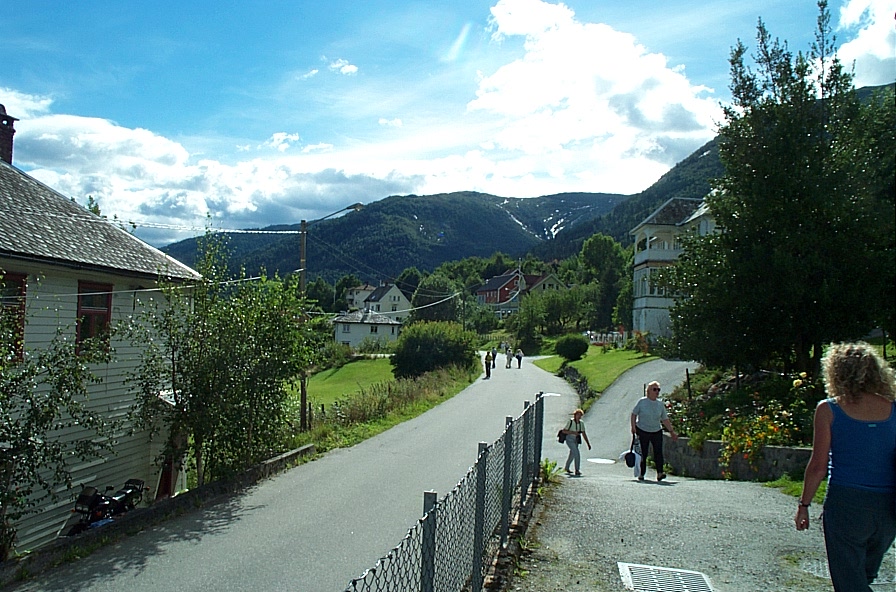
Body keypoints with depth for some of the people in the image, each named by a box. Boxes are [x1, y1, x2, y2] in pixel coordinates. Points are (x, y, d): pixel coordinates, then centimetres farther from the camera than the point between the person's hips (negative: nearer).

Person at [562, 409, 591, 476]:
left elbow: (584, 434, 2)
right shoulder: (570, 422, -19)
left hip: (576, 440, 7)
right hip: (570, 440, -7)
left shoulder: (581, 423, -3)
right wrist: (573, 432, -28)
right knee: (577, 454, -19)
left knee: (572, 454, 19)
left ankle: (567, 468, 41)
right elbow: (564, 431, -17)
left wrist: (588, 444, -2)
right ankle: (577, 470, -12)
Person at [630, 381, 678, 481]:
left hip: (656, 431, 3)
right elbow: (634, 414, 1)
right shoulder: (642, 401, -4)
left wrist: (672, 431, 10)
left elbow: (665, 419, 12)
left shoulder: (660, 404, 6)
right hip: (642, 431, -2)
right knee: (643, 453, 1)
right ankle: (641, 474, 10)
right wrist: (633, 427, -9)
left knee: (658, 452, -11)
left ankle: (659, 473, -16)